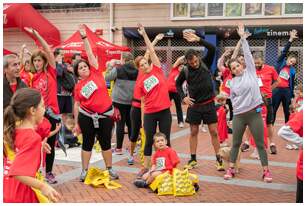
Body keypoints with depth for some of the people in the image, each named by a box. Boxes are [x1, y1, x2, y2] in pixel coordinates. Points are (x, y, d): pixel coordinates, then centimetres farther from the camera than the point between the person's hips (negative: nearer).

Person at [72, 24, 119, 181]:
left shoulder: (96, 73, -2)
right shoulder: (78, 86, 1)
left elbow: (90, 54, -6)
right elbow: (76, 105, 4)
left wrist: (84, 37, -9)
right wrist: (76, 123, 2)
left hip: (105, 115, 0)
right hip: (86, 116, 0)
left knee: (106, 142, 9)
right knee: (87, 143, 8)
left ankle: (109, 169, 22)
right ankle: (84, 170, 19)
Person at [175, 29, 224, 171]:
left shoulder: (206, 63, -5)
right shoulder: (185, 71, -4)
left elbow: (212, 49, -21)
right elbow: (178, 84, 12)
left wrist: (198, 40, -29)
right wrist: (183, 97, -2)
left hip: (208, 104, -1)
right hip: (194, 105, 1)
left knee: (214, 132, 1)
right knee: (193, 132, 8)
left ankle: (219, 159, 11)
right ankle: (193, 159, 19)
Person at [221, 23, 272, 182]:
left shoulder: (250, 72, 0)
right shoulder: (232, 82, 7)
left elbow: (247, 54, -6)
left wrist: (243, 38, -6)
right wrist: (236, 104, 6)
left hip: (254, 113, -2)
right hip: (238, 115, 3)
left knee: (260, 144, 4)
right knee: (236, 143, 10)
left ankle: (266, 171, 13)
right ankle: (231, 169, 21)